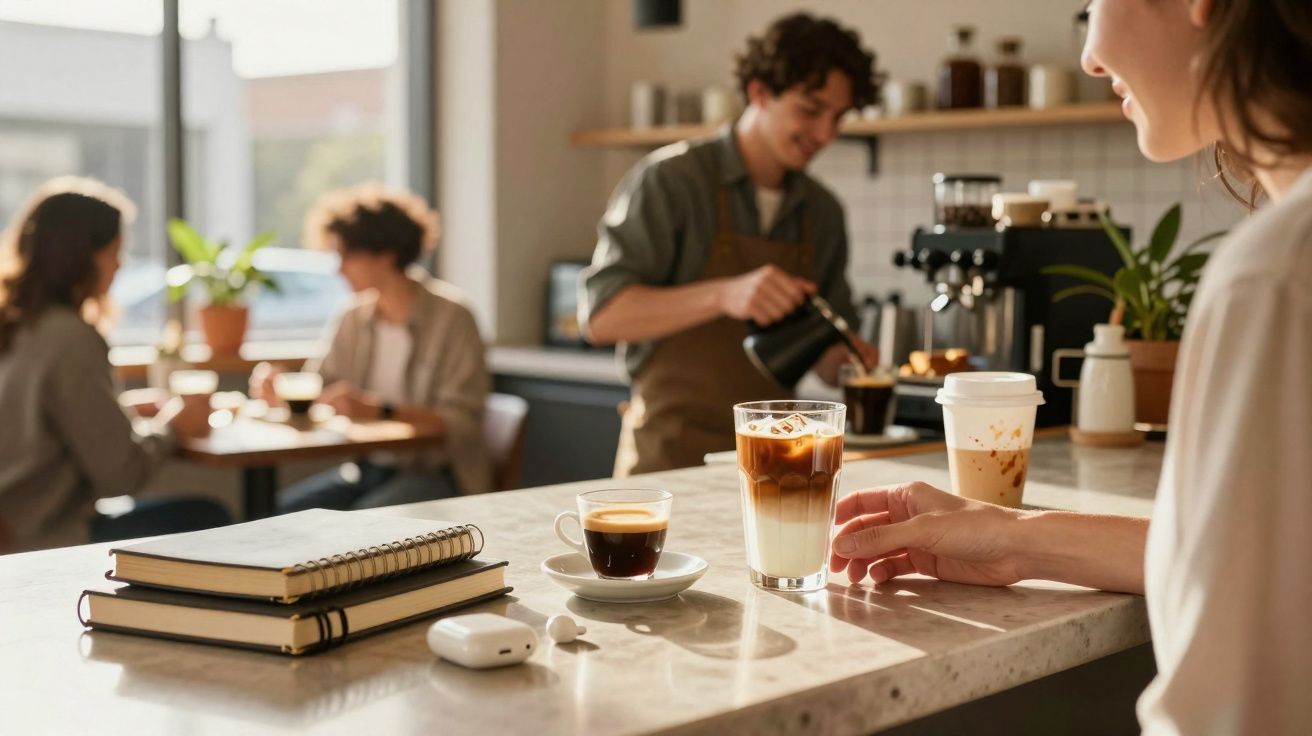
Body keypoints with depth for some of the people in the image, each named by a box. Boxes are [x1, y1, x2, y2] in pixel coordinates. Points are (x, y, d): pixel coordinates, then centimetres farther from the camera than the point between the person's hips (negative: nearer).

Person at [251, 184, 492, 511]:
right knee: (279, 511, -14)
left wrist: (377, 409, -28)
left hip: (439, 475, -6)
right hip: (368, 467, 6)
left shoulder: (450, 316, -11)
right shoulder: (354, 318, 9)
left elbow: (461, 423, -17)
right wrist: (278, 388, -10)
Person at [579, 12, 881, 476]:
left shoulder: (822, 212, 9)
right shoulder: (669, 181, -7)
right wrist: (724, 294, -28)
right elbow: (601, 316, -16)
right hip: (673, 455, -5)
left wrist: (847, 360, -7)